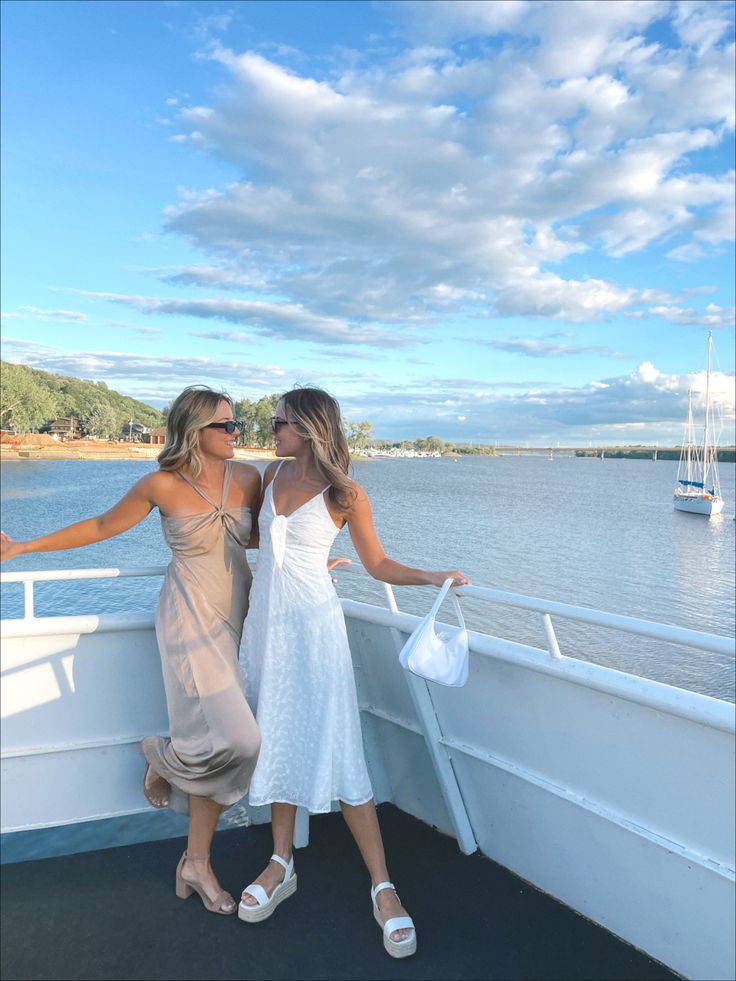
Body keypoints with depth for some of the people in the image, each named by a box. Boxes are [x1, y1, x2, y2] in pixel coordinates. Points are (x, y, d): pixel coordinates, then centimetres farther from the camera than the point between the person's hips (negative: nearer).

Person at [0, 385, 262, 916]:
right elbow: (102, 526, 3)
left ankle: (197, 862, 23)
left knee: (226, 742, 5)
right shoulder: (163, 485, -10)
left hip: (238, 613, 5)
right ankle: (162, 755, 22)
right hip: (191, 618, -4)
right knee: (234, 738, -14)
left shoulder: (247, 477, 0)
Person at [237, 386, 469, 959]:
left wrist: (432, 578, -15)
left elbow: (378, 564, -3)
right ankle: (282, 867, 27)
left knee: (333, 750, -8)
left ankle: (383, 888, 4)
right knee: (277, 743, 12)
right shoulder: (273, 474, 6)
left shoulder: (345, 495, -10)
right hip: (265, 619, 6)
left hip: (312, 623, -6)